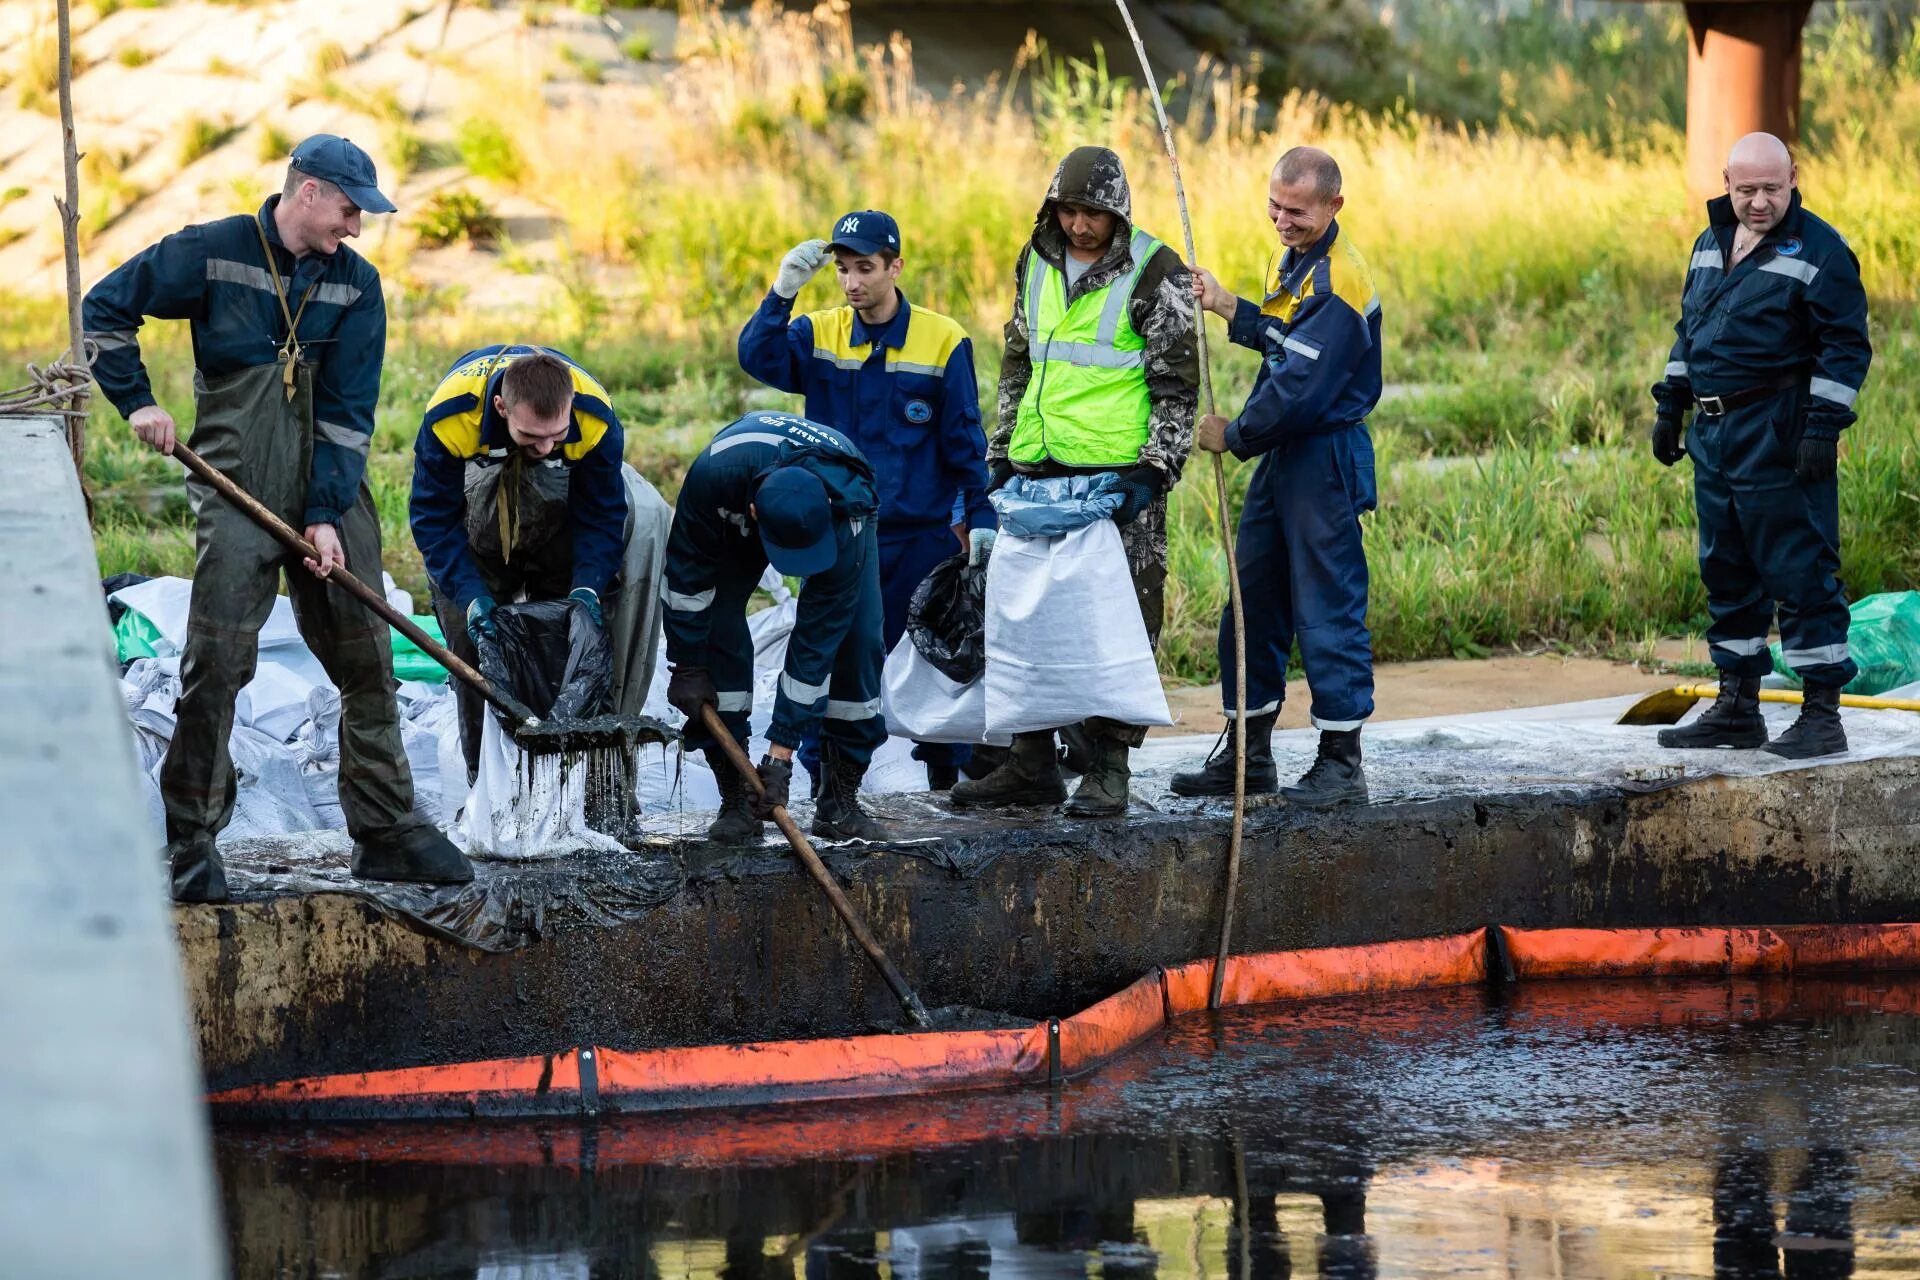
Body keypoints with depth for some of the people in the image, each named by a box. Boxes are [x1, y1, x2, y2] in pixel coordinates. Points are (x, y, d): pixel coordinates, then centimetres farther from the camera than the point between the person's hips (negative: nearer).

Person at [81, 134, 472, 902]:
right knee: (215, 664, -8)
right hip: (236, 492, -4)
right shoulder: (210, 255, -4)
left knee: (366, 659, 4)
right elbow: (106, 308, 5)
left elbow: (348, 409, 0)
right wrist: (137, 403, -3)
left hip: (332, 493, 4)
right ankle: (190, 841, 1)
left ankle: (386, 831, 12)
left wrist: (328, 514, -8)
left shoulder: (357, 284, 4)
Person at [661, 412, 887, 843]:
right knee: (717, 625, -17)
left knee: (859, 639, -16)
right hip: (732, 521, 1)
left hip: (842, 502, -1)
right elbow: (687, 569, -25)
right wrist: (688, 666, -20)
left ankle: (840, 799, -5)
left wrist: (782, 750, -35)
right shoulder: (715, 473, -45)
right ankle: (736, 799, -10)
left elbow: (816, 639, -38)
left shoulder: (844, 518, -43)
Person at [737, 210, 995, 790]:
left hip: (922, 532, -1)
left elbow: (965, 440, 0)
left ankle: (946, 770, 19)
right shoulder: (820, 334, 3)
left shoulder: (943, 341, -3)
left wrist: (980, 517, -3)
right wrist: (782, 292, -27)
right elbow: (758, 357, -15)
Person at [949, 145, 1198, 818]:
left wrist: (1154, 471, -14)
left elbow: (1178, 385, -6)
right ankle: (1032, 765, 15)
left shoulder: (1155, 275, -6)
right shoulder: (1037, 263, 11)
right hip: (1040, 469, 6)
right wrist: (1001, 454, 16)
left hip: (1119, 473, -6)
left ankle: (1108, 768, 2)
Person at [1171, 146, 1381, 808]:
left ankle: (1342, 763, 3)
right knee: (1251, 600, 14)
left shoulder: (1338, 280, -20)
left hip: (1327, 460, -10)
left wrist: (1234, 436, -11)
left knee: (1327, 608, -4)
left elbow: (1299, 388, -23)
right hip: (1281, 455, 10)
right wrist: (1227, 306, 7)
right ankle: (1248, 753, 23)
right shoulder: (1292, 259, 11)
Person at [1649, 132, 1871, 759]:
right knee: (1726, 571, 13)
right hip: (1715, 435, 8)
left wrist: (1823, 424, -17)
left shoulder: (1817, 249, -8)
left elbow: (1846, 344, -11)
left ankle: (1822, 714, -4)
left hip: (1780, 439, -8)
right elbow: (1688, 331, 25)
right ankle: (1737, 706, 22)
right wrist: (1669, 406, 20)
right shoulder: (1711, 244, 15)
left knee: (1800, 572, -7)